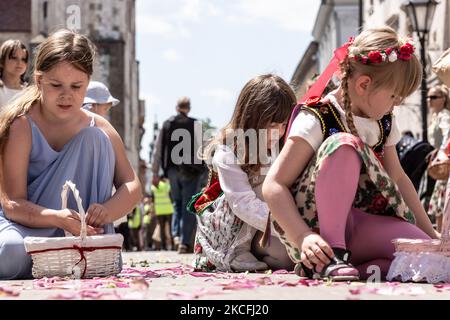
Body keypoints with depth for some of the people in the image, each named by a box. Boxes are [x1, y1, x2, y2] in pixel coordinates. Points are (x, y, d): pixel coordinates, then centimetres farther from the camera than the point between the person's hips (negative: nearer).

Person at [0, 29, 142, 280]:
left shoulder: (97, 128, 0)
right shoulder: (20, 126, -13)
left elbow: (132, 187, -5)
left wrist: (107, 211, -29)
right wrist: (57, 218, -40)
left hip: (75, 230, 4)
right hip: (23, 224, -4)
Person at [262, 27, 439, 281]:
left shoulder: (385, 122, 10)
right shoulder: (317, 119, -13)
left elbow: (397, 178, 23)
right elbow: (274, 185, -19)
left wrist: (431, 234, 20)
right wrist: (303, 238, -32)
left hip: (360, 227, 6)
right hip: (316, 227, -6)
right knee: (345, 145, -31)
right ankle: (330, 257, -29)